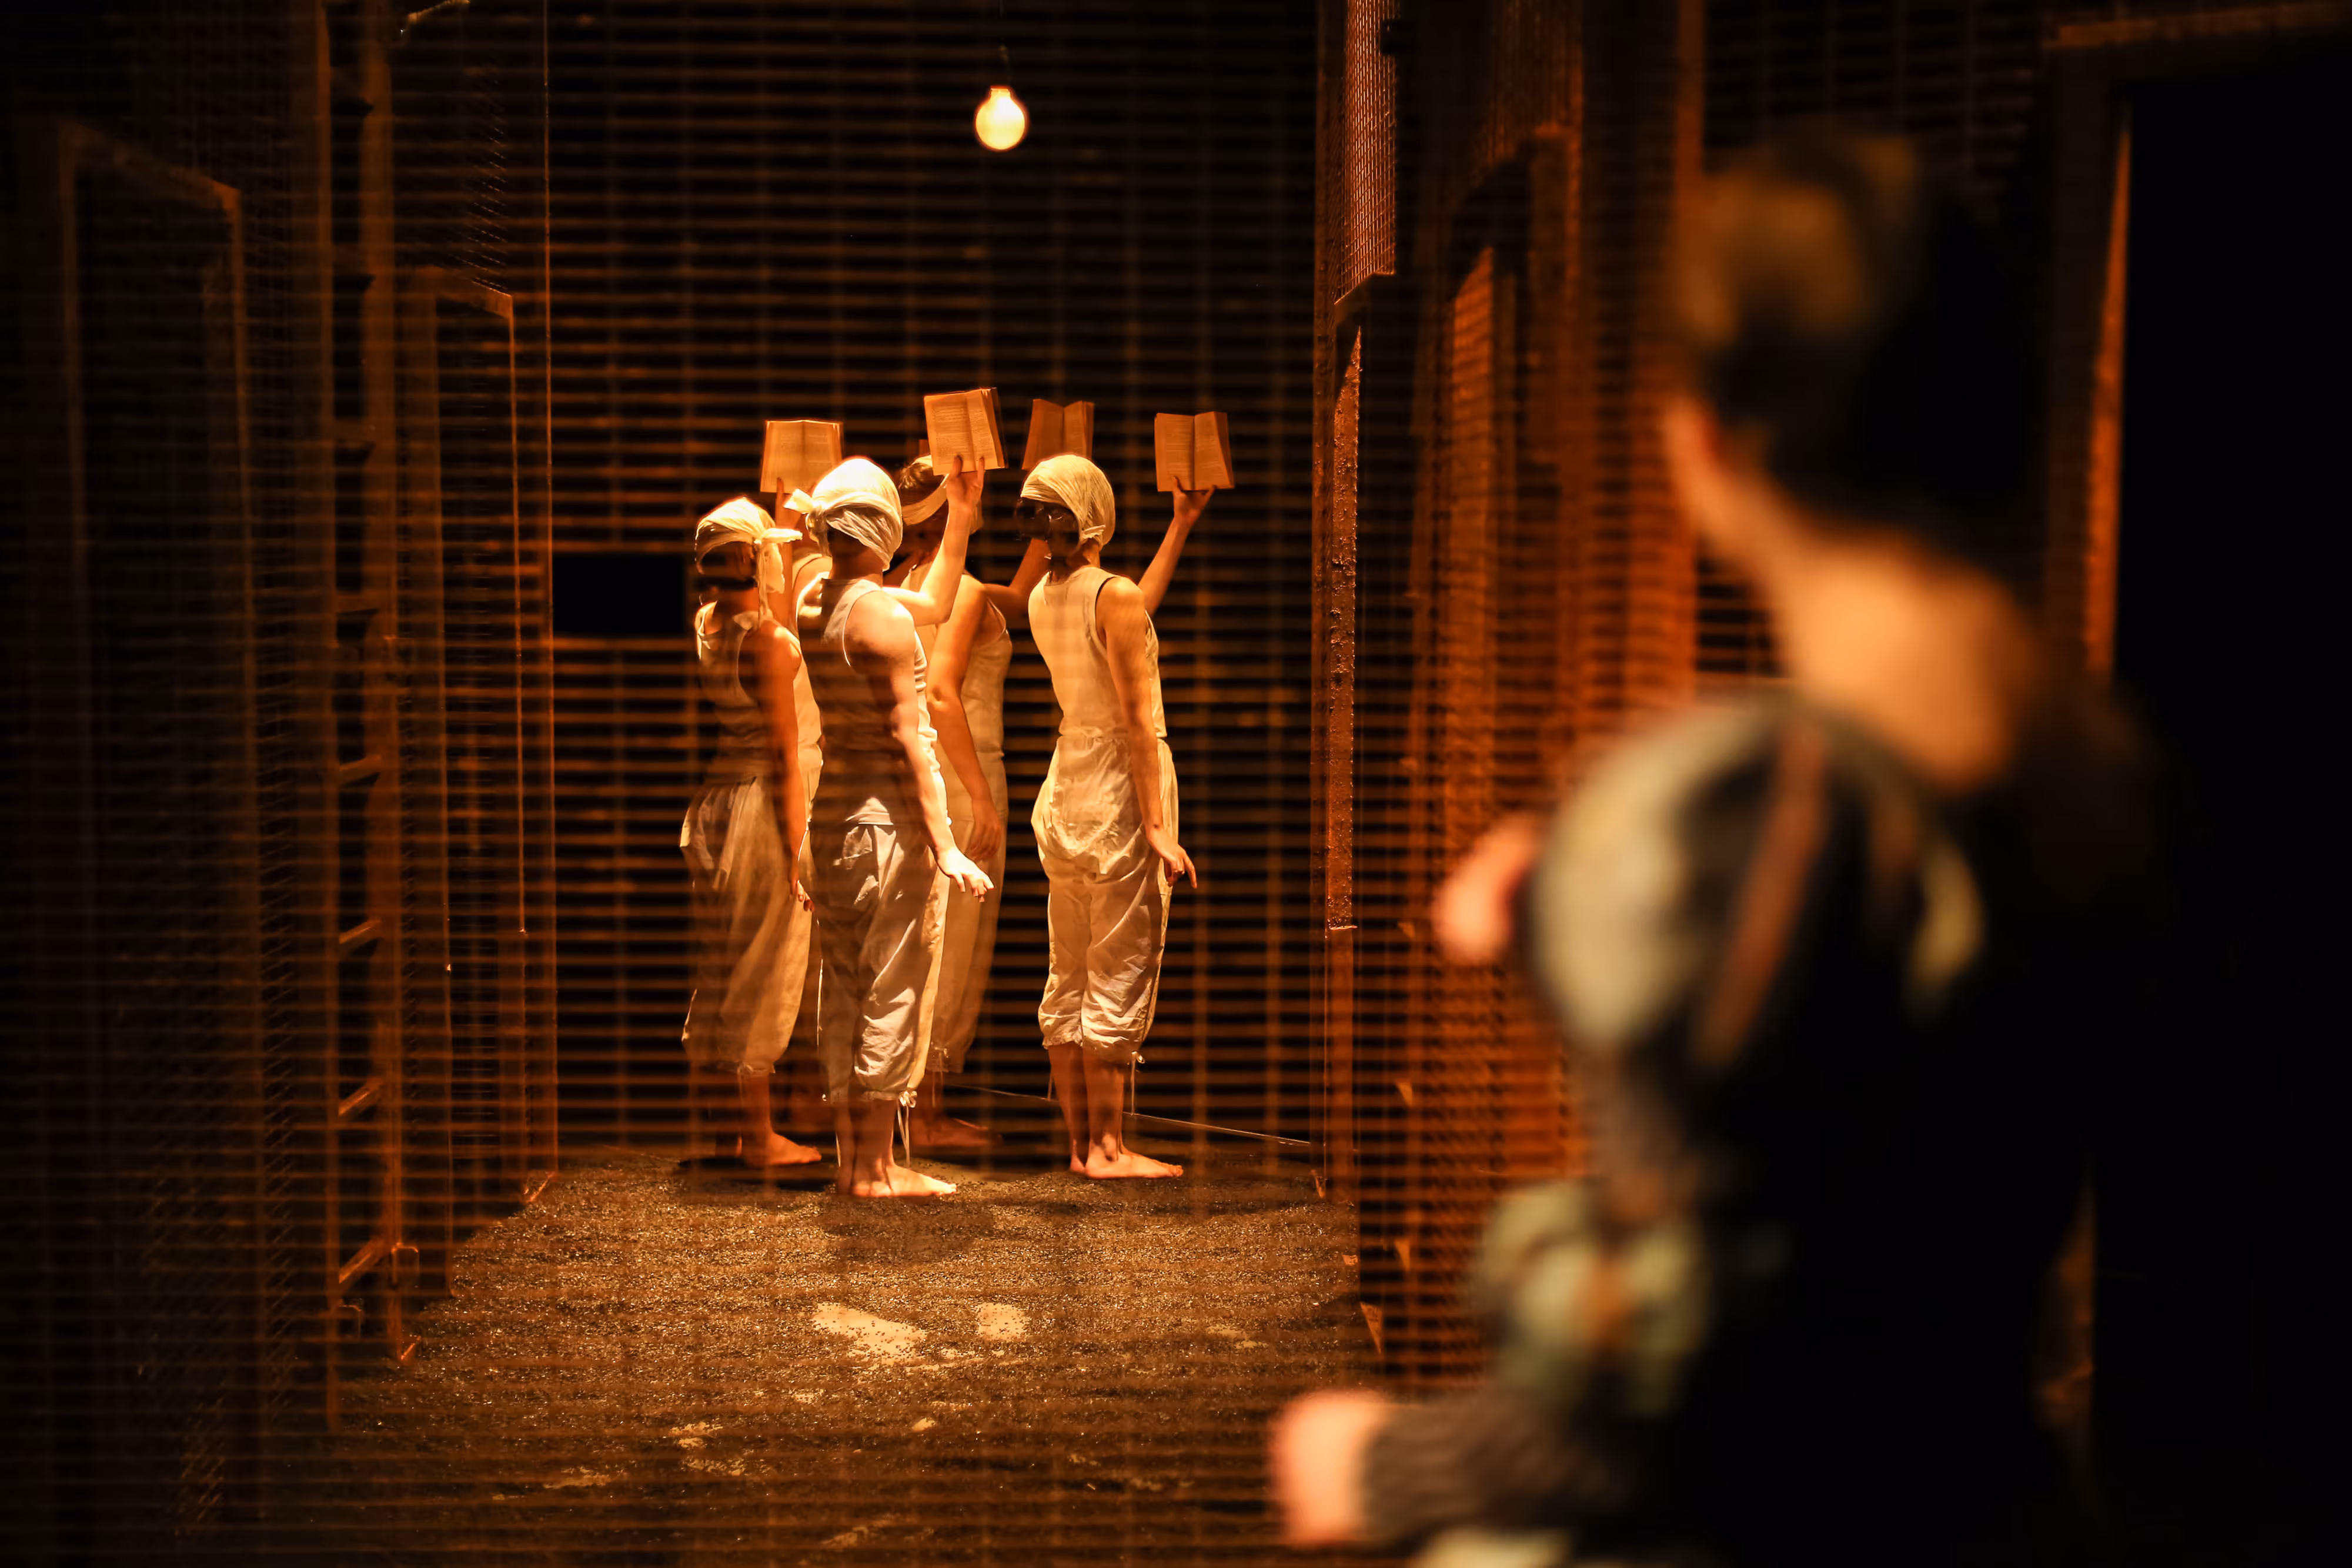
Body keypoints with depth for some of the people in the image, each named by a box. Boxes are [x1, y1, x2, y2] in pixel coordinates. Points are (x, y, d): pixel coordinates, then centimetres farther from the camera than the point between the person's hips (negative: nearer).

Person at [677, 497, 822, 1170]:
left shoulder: (703, 625, 5)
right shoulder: (767, 640, -17)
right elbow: (785, 753, -17)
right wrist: (799, 849, -15)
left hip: (713, 803, 8)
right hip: (761, 805, -8)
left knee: (730, 967, 14)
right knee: (765, 970, -1)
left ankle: (752, 1123, 22)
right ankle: (759, 1137, 6)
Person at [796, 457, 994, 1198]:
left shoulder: (813, 601, 9)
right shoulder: (883, 613, -15)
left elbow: (936, 603, 24)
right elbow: (908, 737, -18)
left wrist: (960, 522, 25)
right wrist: (947, 847, -18)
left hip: (834, 810, 8)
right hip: (892, 814, -8)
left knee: (844, 986, 11)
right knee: (893, 990, -2)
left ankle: (850, 1156, 17)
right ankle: (878, 1167, 2)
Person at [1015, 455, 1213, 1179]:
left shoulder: (1042, 597, 8)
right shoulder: (1114, 596, -15)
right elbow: (1137, 720, -18)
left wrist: (1181, 528, 30)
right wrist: (1159, 828, -17)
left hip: (1064, 792, 8)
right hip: (1119, 794, -8)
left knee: (1068, 980, 10)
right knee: (1120, 980, -3)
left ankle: (1081, 1141, 16)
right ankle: (1108, 1148, 0)